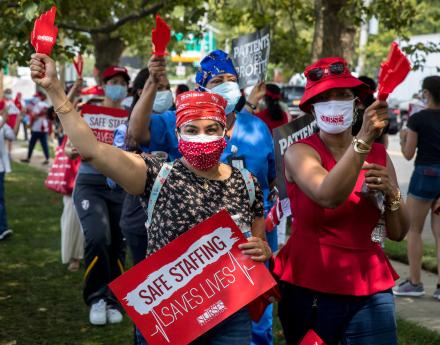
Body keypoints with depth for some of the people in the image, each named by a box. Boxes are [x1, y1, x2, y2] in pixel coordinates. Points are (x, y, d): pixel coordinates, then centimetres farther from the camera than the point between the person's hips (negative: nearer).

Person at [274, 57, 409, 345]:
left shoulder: (378, 154, 5)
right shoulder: (300, 152, -8)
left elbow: (398, 232, 8)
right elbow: (328, 196, -29)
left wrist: (391, 193, -10)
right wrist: (364, 139, -37)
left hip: (370, 289, 3)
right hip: (308, 288, -3)